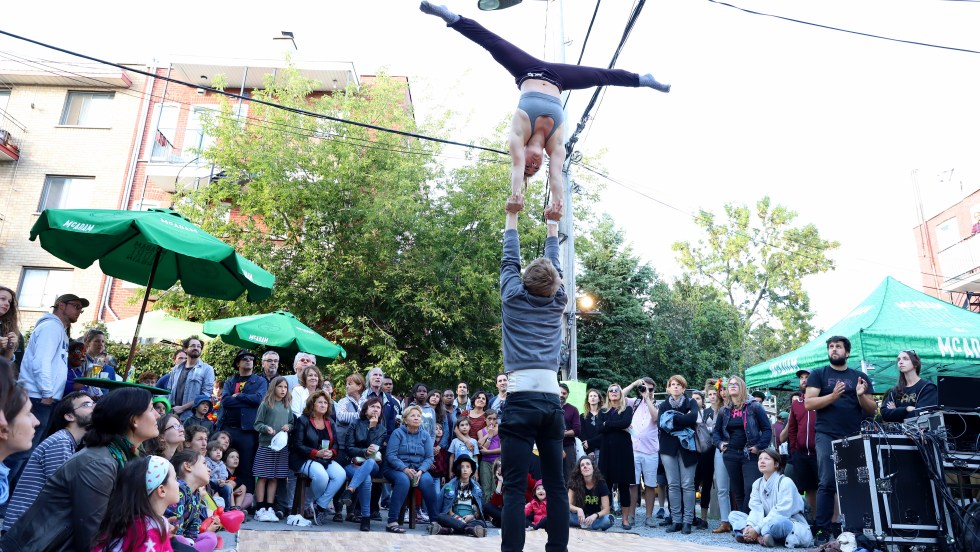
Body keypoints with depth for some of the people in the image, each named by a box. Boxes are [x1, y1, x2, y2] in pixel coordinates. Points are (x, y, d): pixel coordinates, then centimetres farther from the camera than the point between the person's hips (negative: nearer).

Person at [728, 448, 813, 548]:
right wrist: (749, 526, -23)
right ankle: (760, 538, -26)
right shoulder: (757, 483, 7)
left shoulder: (785, 482, -14)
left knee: (775, 521, -41)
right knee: (734, 515, -4)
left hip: (795, 528, -7)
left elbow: (780, 513, -21)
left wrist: (757, 530, -23)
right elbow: (756, 510, -2)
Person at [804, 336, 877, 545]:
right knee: (827, 483, -7)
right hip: (827, 436, -2)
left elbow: (872, 410, 10)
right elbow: (808, 403, -2)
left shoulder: (860, 377, 14)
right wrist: (833, 396, -16)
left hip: (855, 437, 3)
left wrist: (861, 395, -10)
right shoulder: (818, 374, 8)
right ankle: (822, 531, -5)